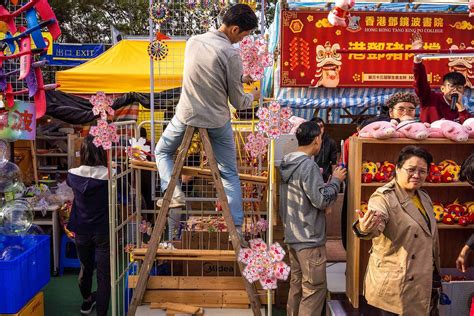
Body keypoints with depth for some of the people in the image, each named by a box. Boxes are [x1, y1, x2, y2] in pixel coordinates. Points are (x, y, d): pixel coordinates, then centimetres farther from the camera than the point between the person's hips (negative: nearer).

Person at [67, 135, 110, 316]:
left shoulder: (73, 175, -10)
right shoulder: (109, 176, -21)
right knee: (104, 275, 6)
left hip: (81, 231, 4)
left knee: (85, 268, 25)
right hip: (103, 232, -4)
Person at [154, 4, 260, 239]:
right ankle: (236, 227, 9)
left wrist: (238, 79, 20)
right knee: (230, 174, 11)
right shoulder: (231, 54, -16)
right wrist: (253, 96, 13)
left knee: (162, 151, 27)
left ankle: (173, 192, 7)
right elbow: (237, 102, -9)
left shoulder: (193, 42, 0)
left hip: (186, 116, 3)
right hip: (218, 122, -2)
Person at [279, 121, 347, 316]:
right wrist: (336, 180, -6)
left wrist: (321, 178, 16)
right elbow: (321, 200, -19)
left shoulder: (288, 163, 8)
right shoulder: (308, 165, -20)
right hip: (309, 238, -9)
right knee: (315, 289, 0)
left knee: (297, 285, 17)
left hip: (293, 235, 9)